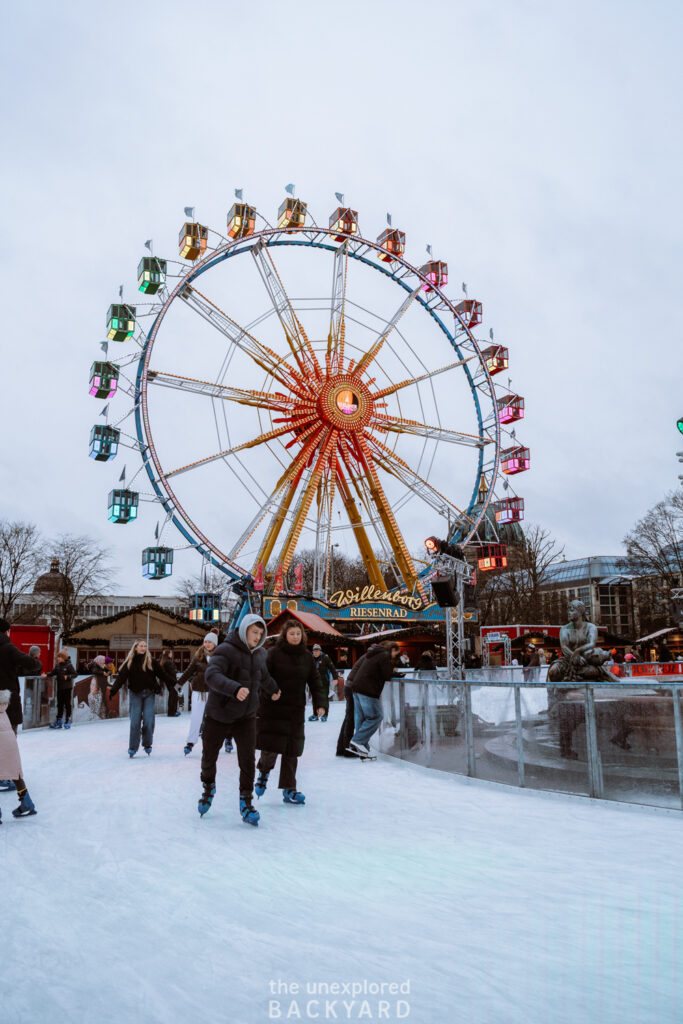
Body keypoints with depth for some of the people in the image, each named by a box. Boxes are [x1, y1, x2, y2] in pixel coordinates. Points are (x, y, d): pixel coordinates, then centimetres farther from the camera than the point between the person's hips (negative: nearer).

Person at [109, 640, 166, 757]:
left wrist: (158, 687, 1)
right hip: (135, 694, 0)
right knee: (135, 721, -3)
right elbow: (121, 677, -7)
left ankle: (147, 745, 15)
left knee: (148, 721, -3)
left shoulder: (151, 661, 0)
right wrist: (113, 691, -18)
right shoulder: (129, 662, 0)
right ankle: (133, 748, 6)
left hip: (149, 694, 0)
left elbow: (161, 674, 5)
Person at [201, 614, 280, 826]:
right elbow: (212, 675, -35)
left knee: (247, 760, -8)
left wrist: (273, 690, 42)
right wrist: (235, 689, -49)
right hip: (218, 715, -3)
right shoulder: (226, 650, -17)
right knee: (209, 757, 12)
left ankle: (246, 803, 4)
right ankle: (208, 788, 40)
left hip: (246, 716, 3)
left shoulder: (259, 654, 3)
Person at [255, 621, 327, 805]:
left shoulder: (307, 657, 7)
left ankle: (289, 789, 16)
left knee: (292, 751, 4)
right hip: (272, 709, -3)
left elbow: (316, 682, 9)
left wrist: (321, 704, -3)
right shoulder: (274, 653, -5)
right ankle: (264, 772, 27)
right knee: (271, 747, -6)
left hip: (296, 710, 3)